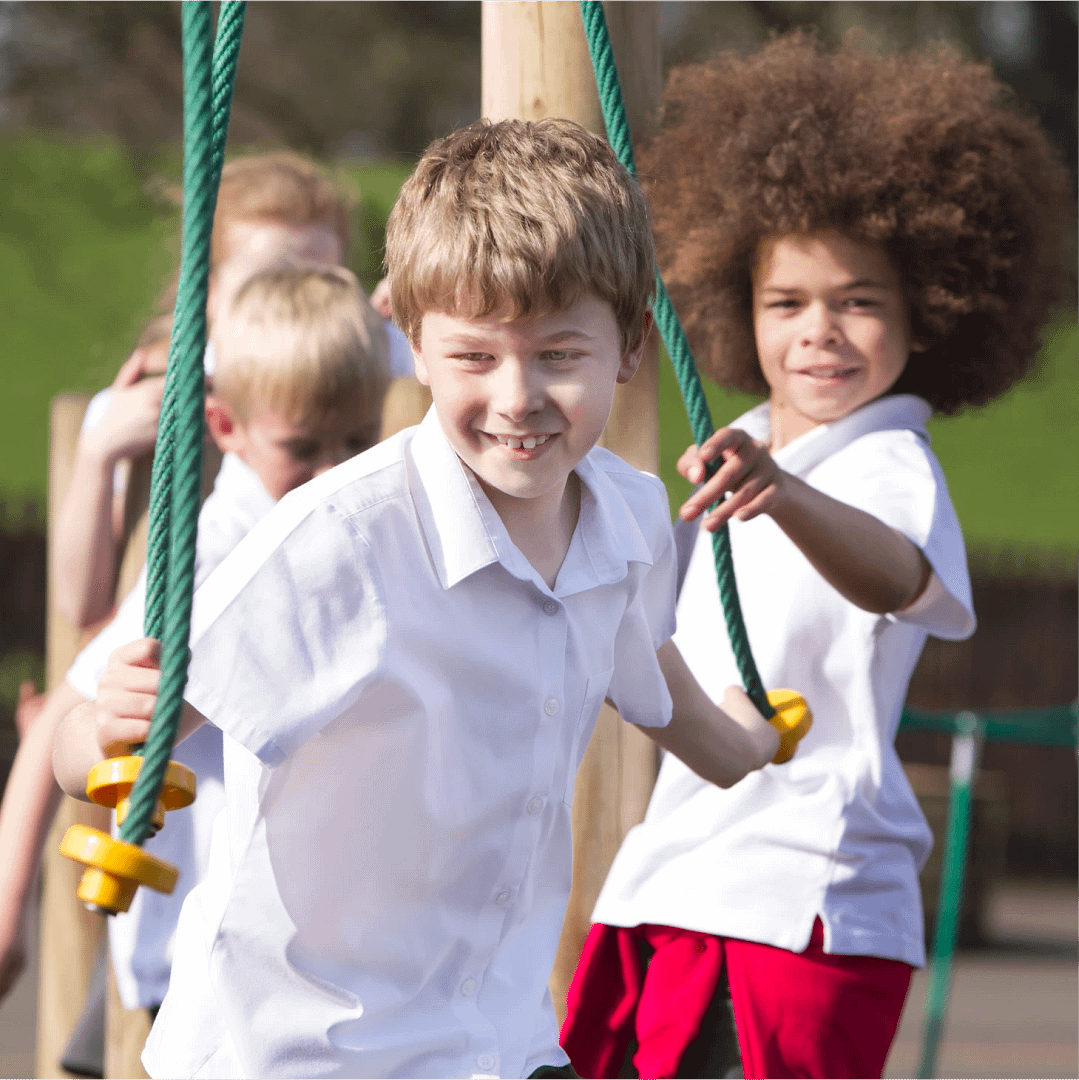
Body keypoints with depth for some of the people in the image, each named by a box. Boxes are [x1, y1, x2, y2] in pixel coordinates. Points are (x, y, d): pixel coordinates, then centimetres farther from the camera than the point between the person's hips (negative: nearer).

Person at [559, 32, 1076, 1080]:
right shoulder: (735, 454, 15)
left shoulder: (890, 468, -11)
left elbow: (898, 576, -37)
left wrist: (789, 497, -55)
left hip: (808, 904, -8)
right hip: (665, 884, 8)